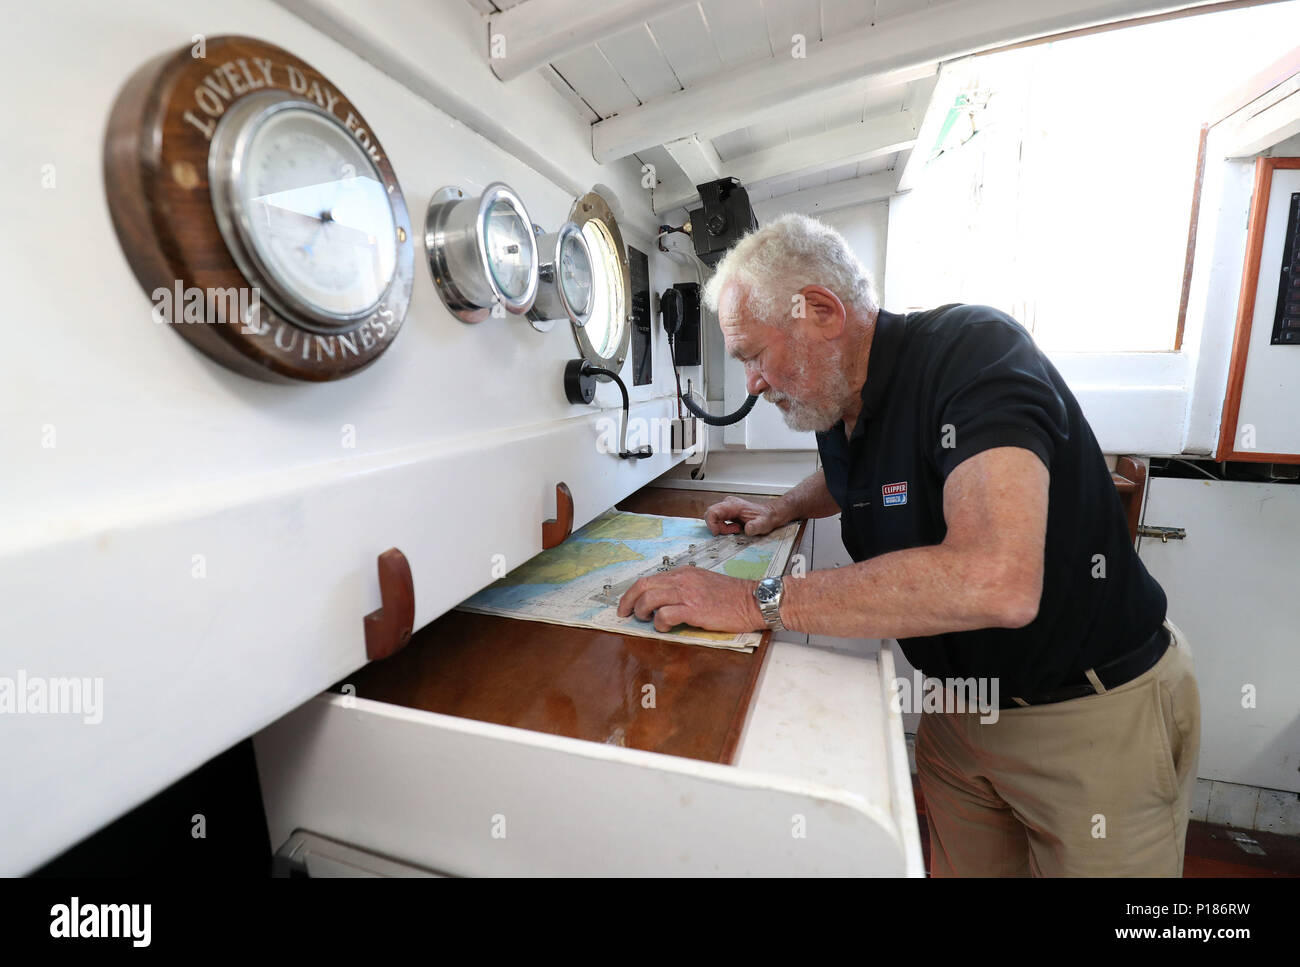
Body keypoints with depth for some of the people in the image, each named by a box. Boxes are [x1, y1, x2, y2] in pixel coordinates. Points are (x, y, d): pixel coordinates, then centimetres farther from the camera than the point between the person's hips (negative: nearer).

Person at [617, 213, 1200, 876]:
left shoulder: (974, 349, -26)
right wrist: (782, 508, 4)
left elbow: (997, 583, -41)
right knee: (958, 867, 18)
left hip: (1093, 714, -6)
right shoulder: (835, 406, -1)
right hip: (963, 701, 7)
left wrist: (757, 602, -36)